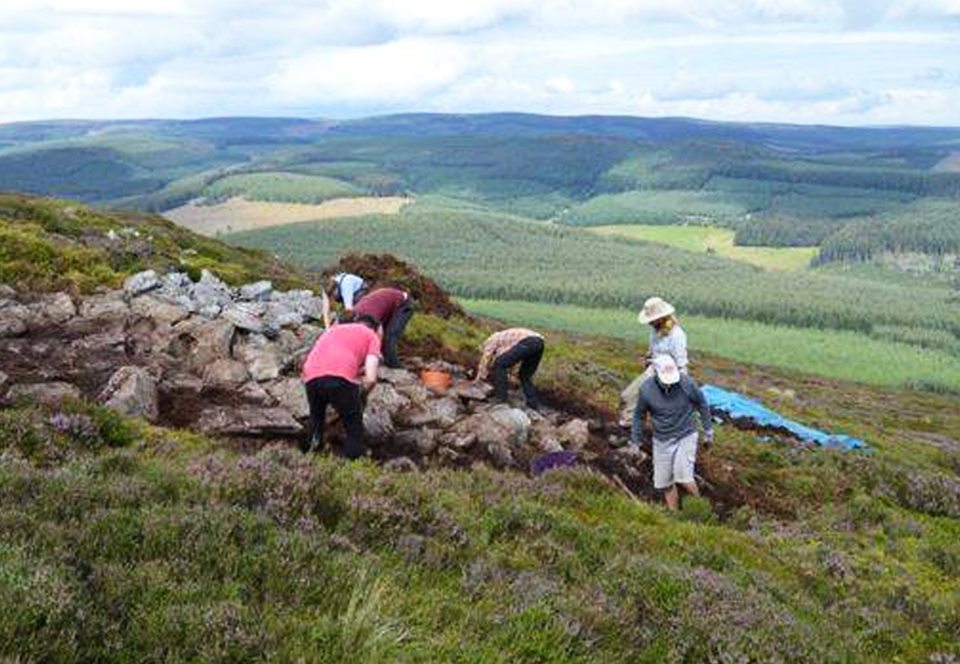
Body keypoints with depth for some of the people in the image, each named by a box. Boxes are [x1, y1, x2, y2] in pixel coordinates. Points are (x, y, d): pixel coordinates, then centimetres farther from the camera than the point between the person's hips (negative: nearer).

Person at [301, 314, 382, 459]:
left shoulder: (333, 329, 37)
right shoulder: (372, 336, 21)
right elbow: (370, 379, 7)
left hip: (311, 377, 5)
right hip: (340, 377, -5)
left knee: (316, 416, 33)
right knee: (354, 426, 15)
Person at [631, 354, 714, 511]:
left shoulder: (687, 383, -18)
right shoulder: (646, 389, -16)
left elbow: (702, 405, 0)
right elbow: (639, 415, 1)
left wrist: (708, 432, 6)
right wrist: (635, 442, 5)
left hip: (686, 436, -2)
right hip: (662, 441, 2)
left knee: (683, 477, -17)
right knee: (665, 483, 8)